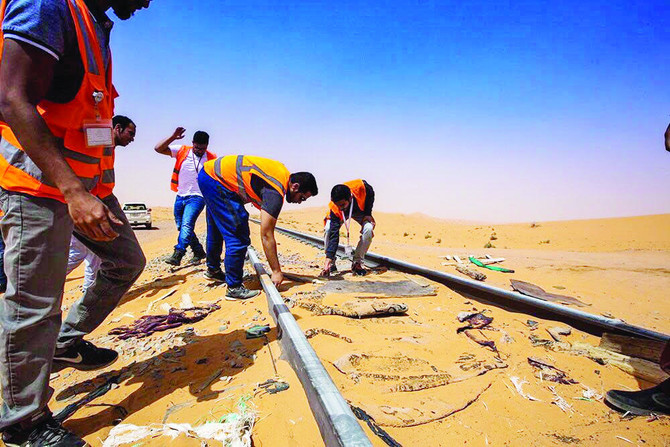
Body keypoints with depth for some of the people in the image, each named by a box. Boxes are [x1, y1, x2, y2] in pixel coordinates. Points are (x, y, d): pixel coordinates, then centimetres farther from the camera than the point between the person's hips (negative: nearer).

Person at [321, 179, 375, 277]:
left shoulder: (361, 187, -40)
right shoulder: (334, 209, -39)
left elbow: (370, 194, -13)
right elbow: (334, 235, -40)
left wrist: (367, 214, -17)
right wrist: (328, 259, -47)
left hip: (359, 211, 1)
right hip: (340, 215, -1)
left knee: (368, 229, -28)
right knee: (328, 230, -28)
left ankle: (357, 263, -12)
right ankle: (331, 264, -8)